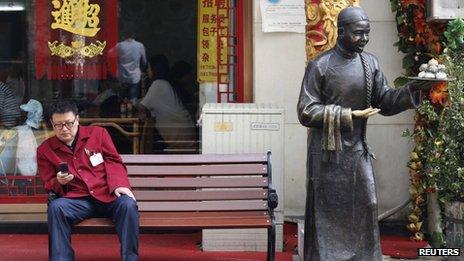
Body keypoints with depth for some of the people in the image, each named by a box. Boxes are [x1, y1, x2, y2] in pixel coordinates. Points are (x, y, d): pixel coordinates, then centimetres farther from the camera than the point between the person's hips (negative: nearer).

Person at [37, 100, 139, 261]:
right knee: (55, 207, -32)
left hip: (108, 195, 0)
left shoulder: (98, 133, 10)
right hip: (77, 200, 0)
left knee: (127, 204, -32)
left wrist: (119, 185, -12)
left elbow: (113, 161, 7)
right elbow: (48, 185, 14)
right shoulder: (45, 150, 11)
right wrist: (59, 182, -10)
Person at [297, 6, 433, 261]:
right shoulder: (319, 66, -9)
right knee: (328, 212, 1)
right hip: (328, 153, -5)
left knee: (365, 208, 5)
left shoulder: (370, 63, 6)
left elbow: (384, 102, 7)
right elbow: (306, 112, -12)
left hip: (357, 151, 5)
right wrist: (349, 115, -17)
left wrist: (412, 90, -10)